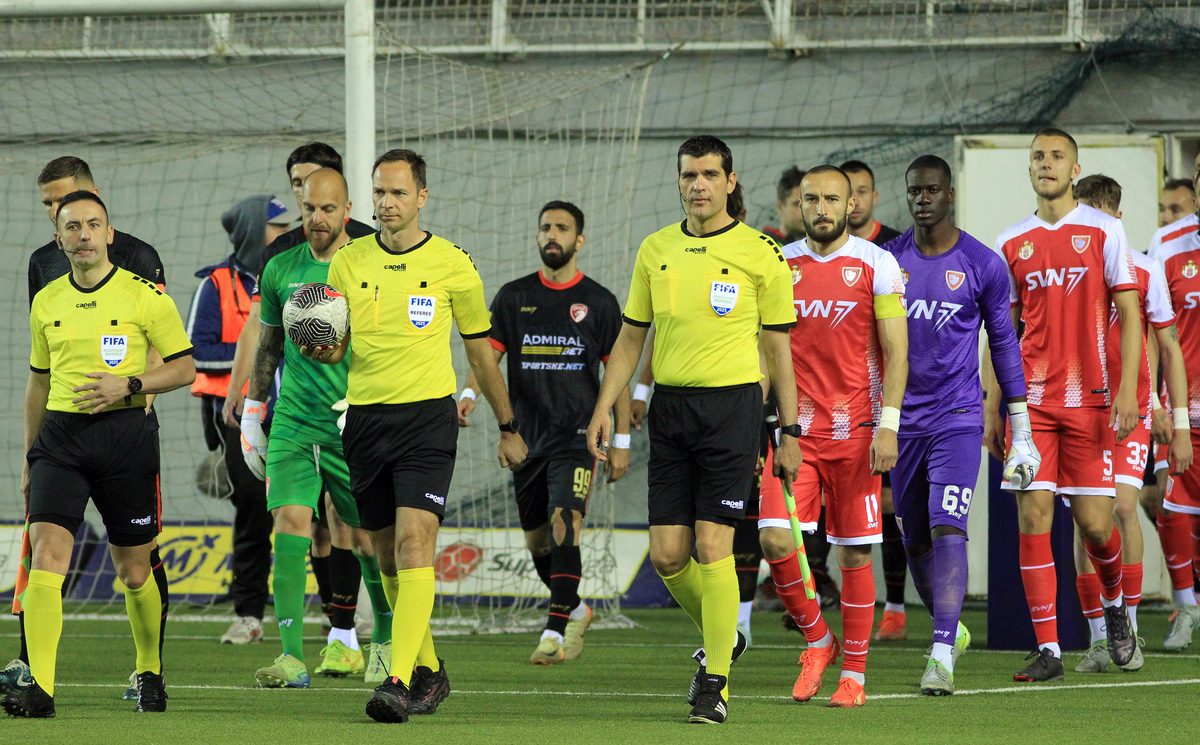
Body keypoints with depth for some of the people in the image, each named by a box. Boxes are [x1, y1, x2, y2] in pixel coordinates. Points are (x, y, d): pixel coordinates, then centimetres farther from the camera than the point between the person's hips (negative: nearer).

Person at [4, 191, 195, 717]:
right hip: (60, 437, 2)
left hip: (125, 434, -2)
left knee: (133, 571, 6)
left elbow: (184, 367, 1)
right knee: (47, 554, -15)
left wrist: (128, 386, -15)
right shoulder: (46, 302, 11)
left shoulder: (143, 295, -2)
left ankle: (150, 673, 30)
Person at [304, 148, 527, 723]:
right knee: (388, 556, 8)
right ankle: (429, 671, 24)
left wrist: (508, 429, 15)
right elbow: (336, 346, 13)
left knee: (414, 543, -17)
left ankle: (400, 680, -25)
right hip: (365, 416, 4)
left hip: (427, 416, -4)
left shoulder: (452, 265, 0)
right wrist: (321, 350, -12)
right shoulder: (348, 263, 7)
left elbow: (480, 352, 10)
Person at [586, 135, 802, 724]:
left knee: (712, 545, -10)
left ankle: (715, 682, -3)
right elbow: (630, 338, 16)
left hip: (732, 404, -4)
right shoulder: (656, 250, 9)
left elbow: (778, 348, 2)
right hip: (670, 407, 4)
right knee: (667, 553, 1)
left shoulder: (758, 254, -2)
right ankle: (721, 638, 29)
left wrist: (789, 432, 1)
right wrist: (604, 408, 7)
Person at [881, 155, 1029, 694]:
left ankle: (942, 656, -23)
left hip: (958, 420, -4)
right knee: (914, 543, 10)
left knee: (947, 530, -17)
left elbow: (1004, 345, 5)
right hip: (902, 421, 4)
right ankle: (951, 629, 34)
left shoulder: (983, 265, -2)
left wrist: (1021, 428, 4)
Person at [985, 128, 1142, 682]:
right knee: (1033, 518, -6)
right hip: (1030, 399, 2)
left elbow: (1128, 314, -1)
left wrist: (1126, 391, -11)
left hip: (1089, 398, -2)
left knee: (1094, 522, -3)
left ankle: (1114, 602, 29)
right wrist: (991, 408, 8)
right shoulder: (1011, 243, 10)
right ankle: (1048, 651, -4)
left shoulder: (1103, 231, 2)